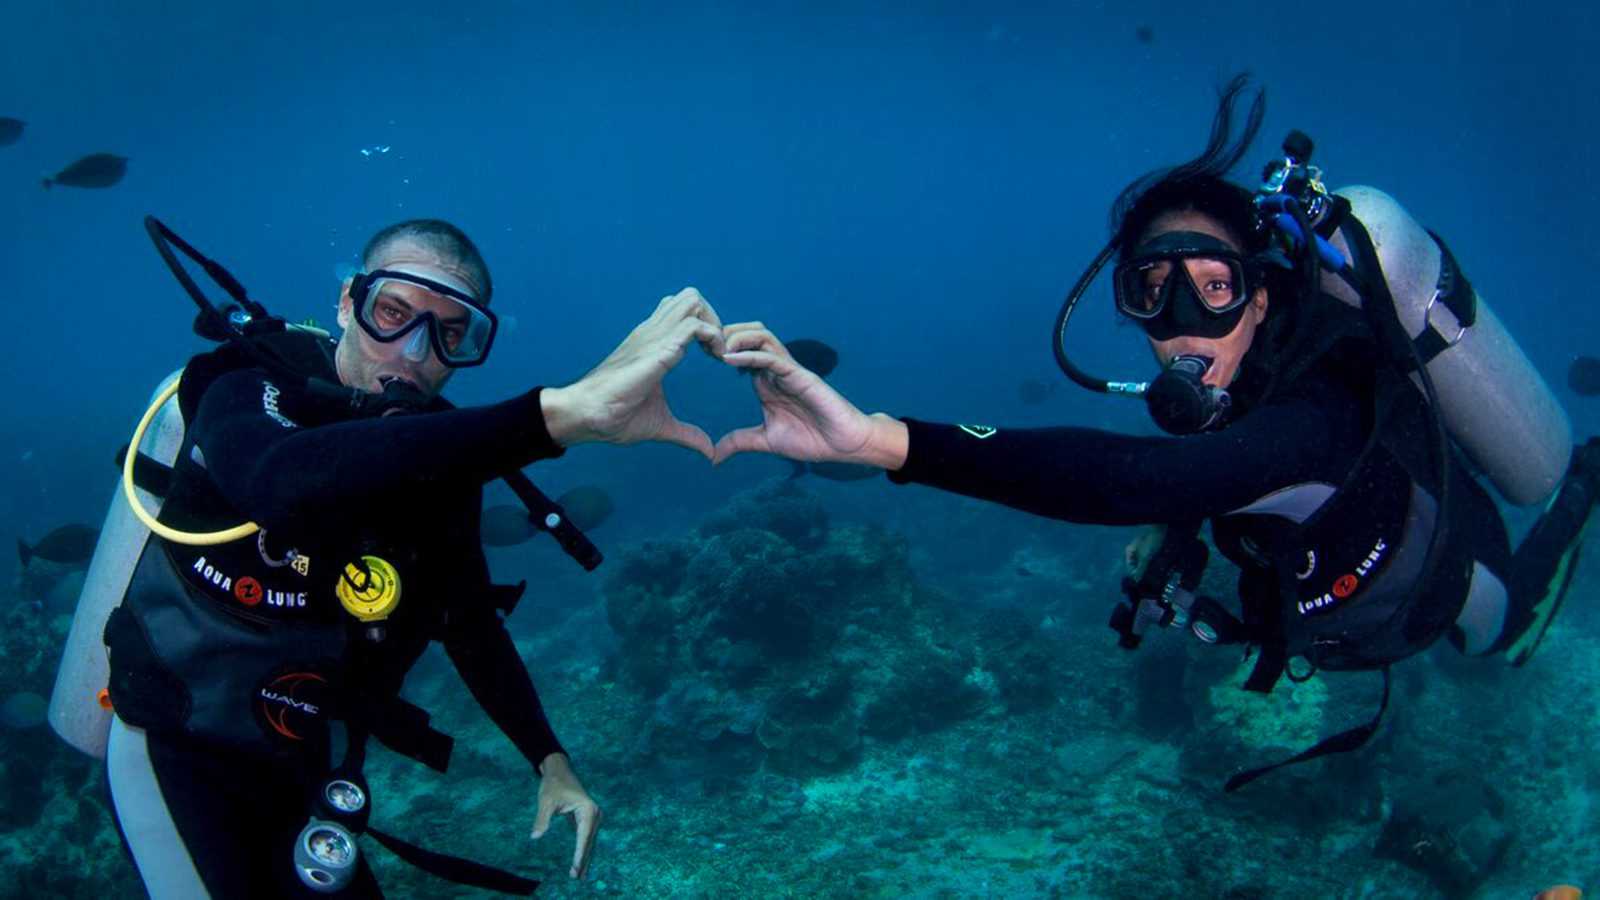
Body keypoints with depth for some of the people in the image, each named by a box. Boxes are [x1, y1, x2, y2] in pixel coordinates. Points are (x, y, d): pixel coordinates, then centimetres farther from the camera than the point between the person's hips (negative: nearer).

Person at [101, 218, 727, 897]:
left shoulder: (444, 457, -5)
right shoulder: (249, 394, -22)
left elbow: (470, 623, 7)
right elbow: (286, 484, -48)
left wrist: (550, 762, -5)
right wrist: (558, 411, -57)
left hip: (300, 772, 5)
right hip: (180, 755, -5)